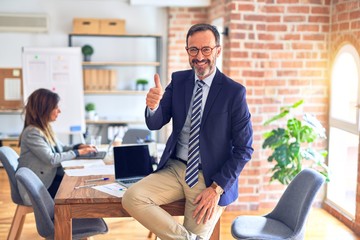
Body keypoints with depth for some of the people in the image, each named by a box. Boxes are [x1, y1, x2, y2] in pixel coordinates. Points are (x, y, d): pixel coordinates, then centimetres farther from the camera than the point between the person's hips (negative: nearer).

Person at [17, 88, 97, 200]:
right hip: (39, 187, -8)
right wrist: (78, 152, -15)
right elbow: (51, 159, -23)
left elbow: (60, 148, 18)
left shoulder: (45, 128, 8)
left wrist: (79, 146, 1)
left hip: (51, 177, 8)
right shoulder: (32, 133, -20)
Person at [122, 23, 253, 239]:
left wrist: (217, 188, -15)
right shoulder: (178, 80, 3)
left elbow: (244, 149, -8)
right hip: (175, 168, 4)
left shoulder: (234, 92, -10)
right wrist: (153, 106, -27)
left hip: (211, 178, -3)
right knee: (131, 197, -18)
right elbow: (155, 124, -3)